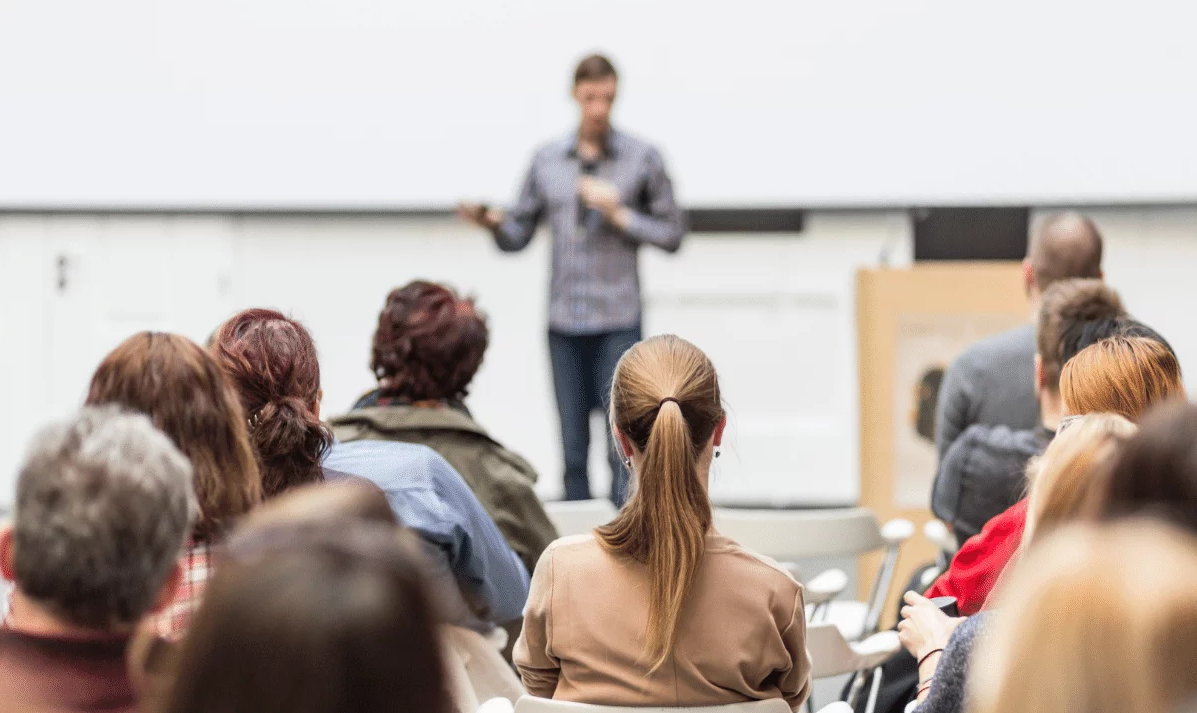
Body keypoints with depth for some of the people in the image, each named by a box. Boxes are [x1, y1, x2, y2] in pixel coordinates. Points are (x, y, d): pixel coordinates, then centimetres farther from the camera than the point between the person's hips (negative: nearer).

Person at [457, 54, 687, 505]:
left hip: (618, 320, -3)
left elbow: (672, 234, 3)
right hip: (564, 320, 3)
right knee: (573, 447, 6)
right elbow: (518, 235, 11)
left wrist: (619, 214, -10)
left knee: (623, 447, -8)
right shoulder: (547, 161, 9)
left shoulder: (643, 159, 2)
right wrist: (493, 222, -10)